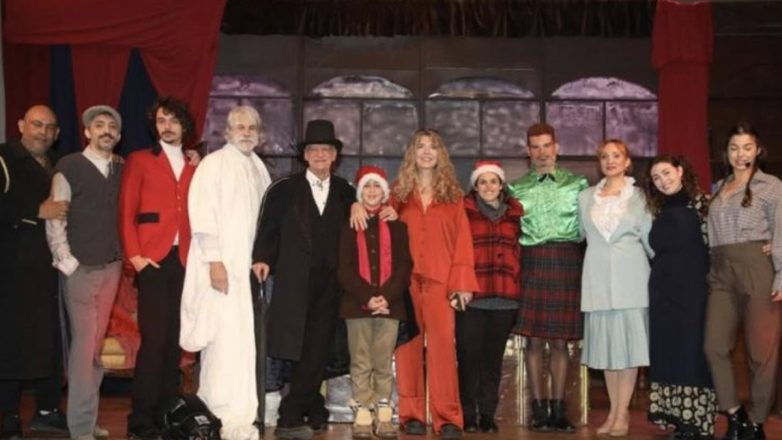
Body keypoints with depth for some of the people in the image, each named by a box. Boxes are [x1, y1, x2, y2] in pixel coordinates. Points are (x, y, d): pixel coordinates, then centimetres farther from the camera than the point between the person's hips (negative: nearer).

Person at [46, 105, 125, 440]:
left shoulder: (121, 169, 9)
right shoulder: (69, 167, -3)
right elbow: (54, 221, -6)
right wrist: (66, 263, -10)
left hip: (112, 267, 4)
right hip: (81, 269, -4)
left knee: (96, 344, 8)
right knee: (84, 344, -4)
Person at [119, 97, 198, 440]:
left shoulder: (193, 168, 17)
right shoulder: (140, 161, 8)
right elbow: (127, 212, 1)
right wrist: (134, 255, -10)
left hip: (184, 262, 4)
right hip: (153, 261, -3)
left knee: (174, 340, 5)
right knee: (154, 340, -8)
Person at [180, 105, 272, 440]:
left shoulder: (259, 169, 14)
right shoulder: (214, 164, -5)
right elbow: (202, 213, -13)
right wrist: (214, 260, -19)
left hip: (247, 265, 7)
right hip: (220, 264, -7)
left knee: (240, 336, 7)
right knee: (227, 336, -9)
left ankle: (211, 407, 19)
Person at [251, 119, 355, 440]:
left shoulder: (345, 192, 13)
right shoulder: (284, 190, 7)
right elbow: (268, 229, 1)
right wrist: (262, 258, -11)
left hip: (329, 282, 2)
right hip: (295, 281, -2)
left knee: (317, 350, 1)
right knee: (299, 350, -5)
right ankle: (313, 413, 5)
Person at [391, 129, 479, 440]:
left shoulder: (452, 194, 11)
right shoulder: (398, 193, 12)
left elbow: (462, 240, 5)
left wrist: (463, 282, -3)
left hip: (441, 279, -1)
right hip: (406, 280, 1)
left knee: (443, 345, -8)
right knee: (409, 347, 1)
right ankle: (411, 415, 8)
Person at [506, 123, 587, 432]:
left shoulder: (578, 183, 9)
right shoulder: (516, 187, 11)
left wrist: (582, 260, -2)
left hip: (567, 263, 0)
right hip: (532, 263, 0)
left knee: (560, 340, 3)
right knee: (534, 339, 0)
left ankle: (558, 408, 10)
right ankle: (539, 409, 8)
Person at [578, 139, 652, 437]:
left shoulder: (639, 196, 3)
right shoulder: (586, 197, 10)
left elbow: (648, 238, 5)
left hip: (630, 274, -2)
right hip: (598, 275, 3)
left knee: (628, 340, -3)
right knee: (606, 341, 5)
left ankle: (622, 413, 1)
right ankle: (614, 410, 13)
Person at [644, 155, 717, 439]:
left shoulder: (701, 203, -3)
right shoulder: (660, 211, 14)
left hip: (693, 289, -6)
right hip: (663, 290, 6)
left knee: (693, 352, -4)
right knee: (668, 353, 7)